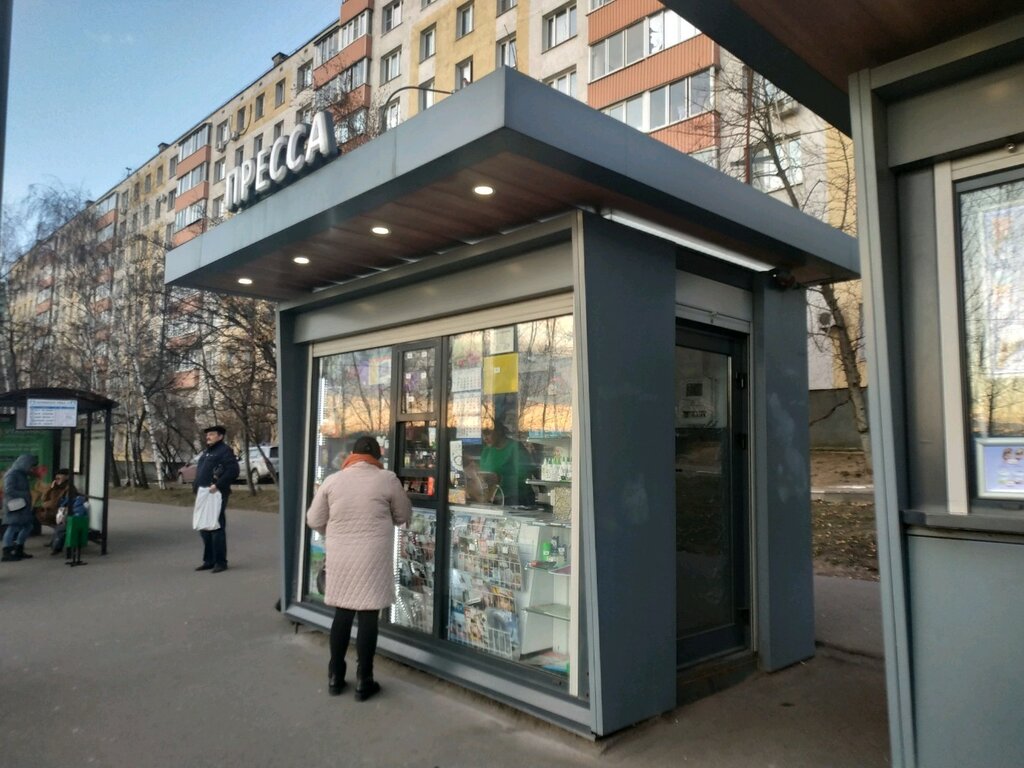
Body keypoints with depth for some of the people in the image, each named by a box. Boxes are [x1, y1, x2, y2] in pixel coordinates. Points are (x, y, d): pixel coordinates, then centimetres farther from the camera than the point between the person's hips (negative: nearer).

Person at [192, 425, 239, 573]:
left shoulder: (224, 451, -7)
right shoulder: (205, 453, 22)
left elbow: (233, 471, -18)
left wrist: (218, 485, -22)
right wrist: (195, 486, 13)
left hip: (216, 495, -9)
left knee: (217, 528, -7)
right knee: (204, 529, 13)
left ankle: (220, 562, -1)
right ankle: (209, 561, 23)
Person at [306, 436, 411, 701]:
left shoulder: (332, 480, 1)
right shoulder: (387, 479, -5)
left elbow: (314, 520, 7)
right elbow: (403, 516, 7)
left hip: (340, 557, 3)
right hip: (373, 558, -3)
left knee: (342, 614, 15)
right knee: (368, 617, 4)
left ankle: (335, 677, 24)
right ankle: (363, 682, 12)